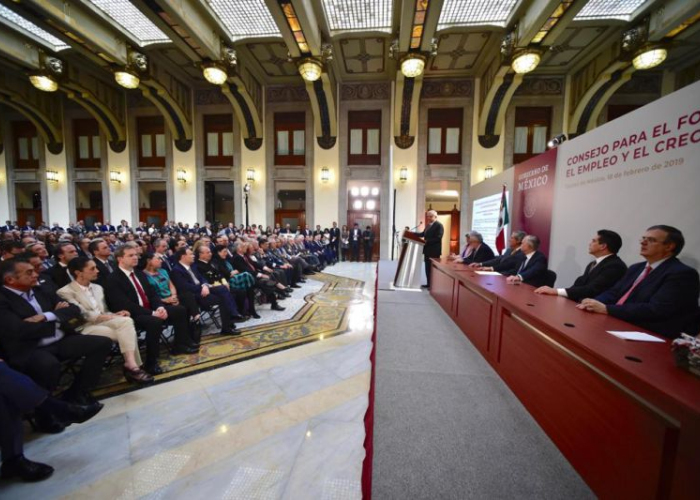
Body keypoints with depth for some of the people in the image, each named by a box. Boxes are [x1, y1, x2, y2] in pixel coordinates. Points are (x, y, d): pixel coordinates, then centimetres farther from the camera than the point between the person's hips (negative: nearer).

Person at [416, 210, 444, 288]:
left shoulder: (439, 225, -13)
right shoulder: (428, 225, 15)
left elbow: (438, 238, -21)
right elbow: (423, 234, 16)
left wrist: (427, 241, -25)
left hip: (434, 250, -8)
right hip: (427, 249, 8)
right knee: (427, 267, 12)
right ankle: (429, 283, 21)